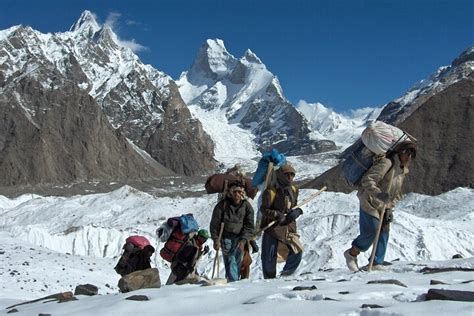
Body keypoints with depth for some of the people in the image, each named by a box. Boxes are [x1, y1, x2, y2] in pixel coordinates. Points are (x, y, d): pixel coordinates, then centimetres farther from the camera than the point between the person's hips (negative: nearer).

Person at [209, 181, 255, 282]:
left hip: (240, 238, 2)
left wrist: (243, 240, -11)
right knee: (230, 260, -16)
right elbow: (214, 224, 2)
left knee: (237, 261, -3)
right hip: (226, 237, -2)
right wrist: (216, 239, -6)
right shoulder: (222, 205, -3)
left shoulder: (247, 206, 3)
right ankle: (233, 281, -21)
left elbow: (249, 226, 2)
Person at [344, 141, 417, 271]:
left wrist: (389, 209, 4)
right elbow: (367, 180, -28)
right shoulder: (386, 163, -19)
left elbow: (397, 194, 17)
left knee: (384, 233, 2)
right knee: (371, 231, -13)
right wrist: (378, 194, -41)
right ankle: (351, 254, 9)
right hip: (370, 202, -8)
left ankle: (377, 263, 11)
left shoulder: (403, 171, 10)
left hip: (383, 206, 9)